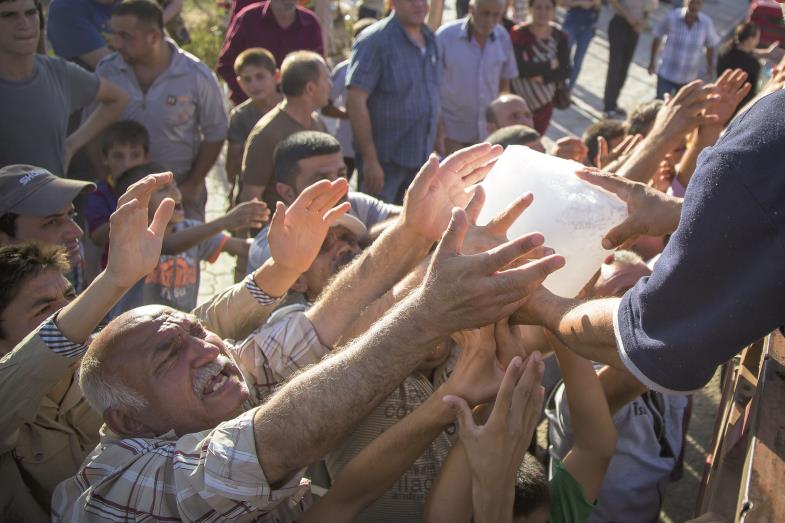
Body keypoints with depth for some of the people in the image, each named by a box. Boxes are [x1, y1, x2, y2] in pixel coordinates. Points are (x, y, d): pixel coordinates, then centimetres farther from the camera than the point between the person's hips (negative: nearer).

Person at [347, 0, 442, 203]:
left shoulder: (431, 40, 9)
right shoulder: (375, 41, -12)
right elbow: (356, 102, -18)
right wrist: (370, 160, -21)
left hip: (422, 158, 6)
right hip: (384, 162, -6)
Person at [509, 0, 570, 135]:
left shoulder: (560, 37, -3)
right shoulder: (518, 34, -14)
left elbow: (565, 71, -7)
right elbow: (520, 68, -23)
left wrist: (543, 77, -22)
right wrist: (549, 65, -15)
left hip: (544, 101, 3)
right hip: (518, 101, -3)